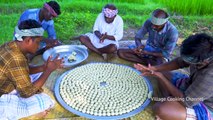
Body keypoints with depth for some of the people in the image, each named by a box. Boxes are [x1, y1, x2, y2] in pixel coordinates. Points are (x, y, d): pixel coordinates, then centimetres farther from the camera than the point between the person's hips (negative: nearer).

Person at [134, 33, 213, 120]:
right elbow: (179, 62, -3)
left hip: (204, 107, -7)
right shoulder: (205, 54, -19)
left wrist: (161, 76, -27)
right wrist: (154, 69, -16)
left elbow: (185, 101, -30)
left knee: (160, 109, -30)